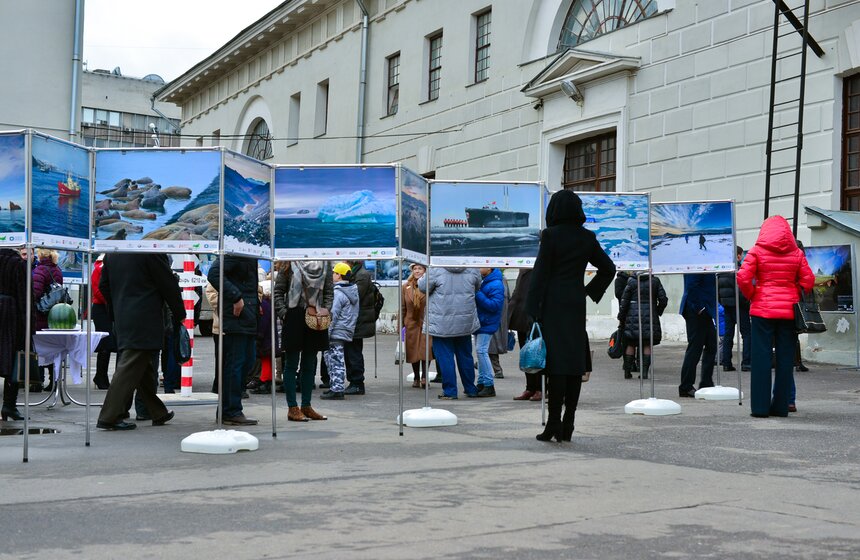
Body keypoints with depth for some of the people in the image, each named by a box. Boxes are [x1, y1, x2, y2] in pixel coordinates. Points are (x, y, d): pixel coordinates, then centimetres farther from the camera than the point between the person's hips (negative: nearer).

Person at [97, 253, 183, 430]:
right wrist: (179, 313, 4)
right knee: (130, 368, -6)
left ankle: (158, 412, 24)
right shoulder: (152, 250, -13)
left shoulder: (112, 253, 10)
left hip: (122, 319, 8)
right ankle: (109, 417, -8)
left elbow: (103, 285, 15)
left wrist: (115, 314, 23)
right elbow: (168, 284, -8)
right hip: (144, 321, -8)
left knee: (144, 368, 15)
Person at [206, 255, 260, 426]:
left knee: (248, 360, 13)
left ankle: (226, 411, 21)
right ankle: (231, 412, 4)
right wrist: (236, 298, -24)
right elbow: (214, 273, -25)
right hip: (236, 317, -10)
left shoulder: (251, 255, 16)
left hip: (248, 318, 10)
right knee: (235, 364, -4)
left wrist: (256, 303, 10)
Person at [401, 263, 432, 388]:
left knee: (425, 350, -12)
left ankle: (424, 377, -6)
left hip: (426, 324, -4)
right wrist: (400, 326, 7)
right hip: (411, 324, 4)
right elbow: (402, 308, 10)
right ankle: (416, 378, 19)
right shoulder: (406, 287, 7)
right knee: (413, 352, 8)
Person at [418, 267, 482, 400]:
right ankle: (470, 389, 26)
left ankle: (450, 391, 4)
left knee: (445, 357, 3)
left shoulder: (436, 270, -15)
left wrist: (422, 278, 20)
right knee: (465, 356, 17)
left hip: (442, 323, -4)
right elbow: (477, 288, 14)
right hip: (465, 322, 4)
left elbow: (423, 287, -2)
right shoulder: (472, 269, -2)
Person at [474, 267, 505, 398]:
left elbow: (494, 305, -24)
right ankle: (481, 383, 22)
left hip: (487, 323, -9)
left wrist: (477, 294, -26)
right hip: (480, 322, 9)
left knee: (481, 350, -13)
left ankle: (489, 385, -8)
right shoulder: (481, 280, 9)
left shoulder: (496, 285, -17)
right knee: (479, 350, 13)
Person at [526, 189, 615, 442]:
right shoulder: (587, 237, 8)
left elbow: (541, 272, -10)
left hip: (553, 304, -5)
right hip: (576, 305, 5)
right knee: (575, 361, 6)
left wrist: (533, 310, -9)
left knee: (556, 362, -6)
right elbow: (608, 268, 13)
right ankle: (567, 426, 8)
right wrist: (590, 292, 14)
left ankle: (553, 424, -6)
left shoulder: (551, 234, -8)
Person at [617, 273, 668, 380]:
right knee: (647, 345, 6)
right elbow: (663, 300, 2)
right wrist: (658, 312, 17)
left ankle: (627, 372, 8)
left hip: (633, 316, 0)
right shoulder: (655, 281, 1)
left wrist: (621, 317, 8)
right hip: (650, 317, 0)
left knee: (630, 344, 8)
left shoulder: (632, 281, -2)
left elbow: (624, 301, -1)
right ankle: (645, 371, -1)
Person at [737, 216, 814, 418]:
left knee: (761, 356, 1)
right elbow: (808, 280, 0)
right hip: (788, 310, 2)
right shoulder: (797, 253, 5)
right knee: (785, 358, 8)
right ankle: (781, 406, 12)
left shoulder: (757, 251, -2)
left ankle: (760, 407, 1)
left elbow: (743, 278, -11)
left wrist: (752, 296, 4)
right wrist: (794, 299, 12)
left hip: (763, 310, -2)